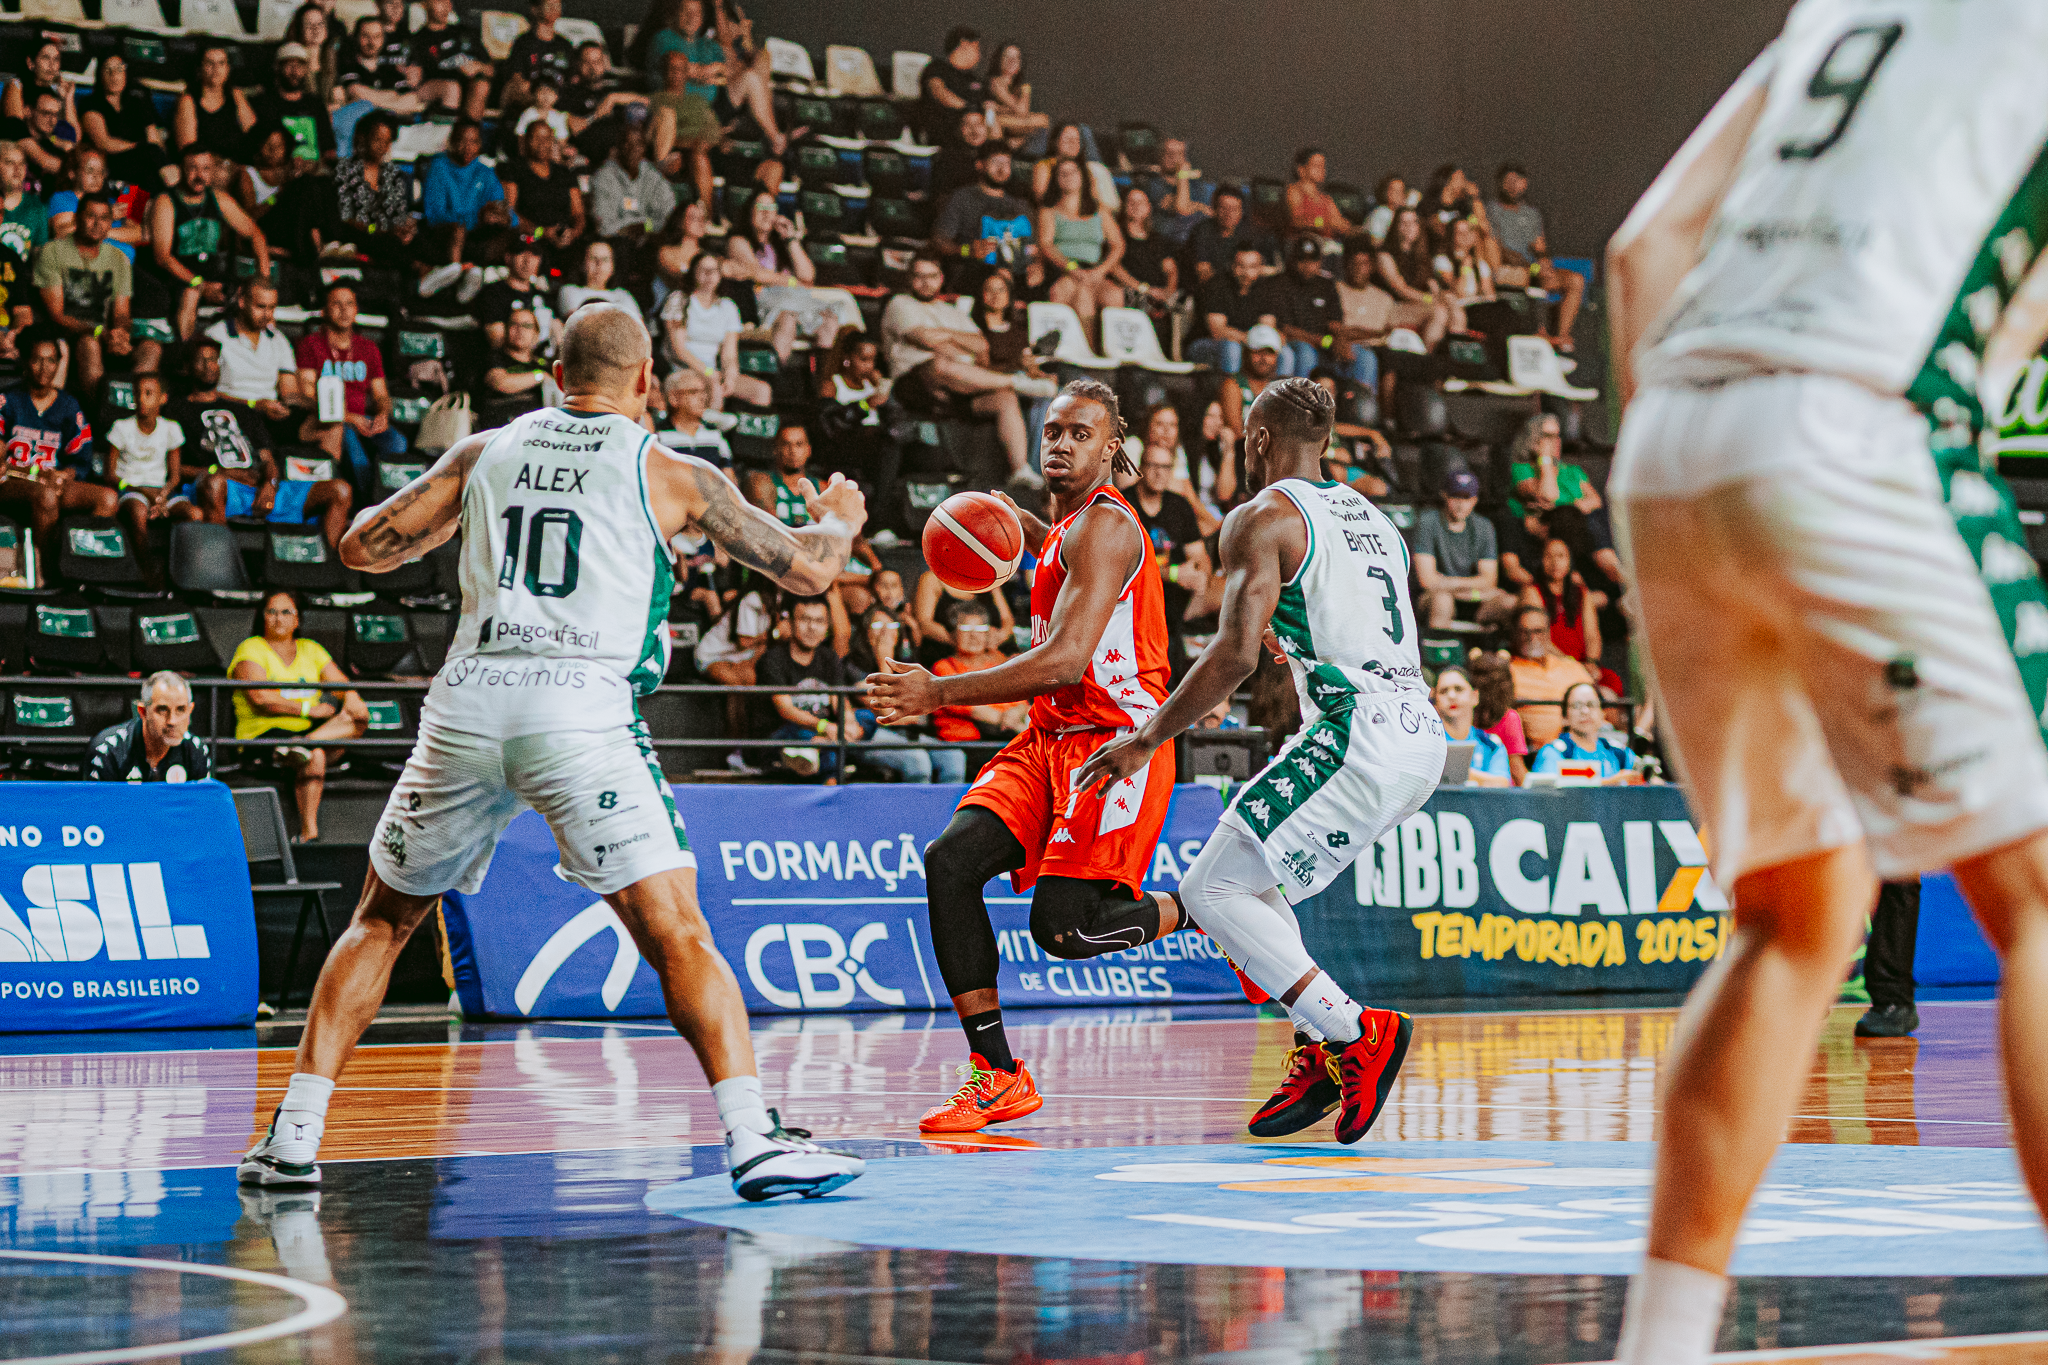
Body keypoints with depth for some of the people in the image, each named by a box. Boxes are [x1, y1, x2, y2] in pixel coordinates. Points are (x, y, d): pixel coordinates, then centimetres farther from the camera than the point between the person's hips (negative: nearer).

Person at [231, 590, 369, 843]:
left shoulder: (310, 649, 22)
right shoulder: (251, 649, 4)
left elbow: (342, 684, 13)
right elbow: (260, 698, -12)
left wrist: (351, 698, -13)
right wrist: (308, 709, -16)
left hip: (308, 728, 5)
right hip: (264, 734, -5)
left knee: (358, 720, -21)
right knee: (315, 756, -35)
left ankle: (304, 746, -42)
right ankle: (308, 833, -41)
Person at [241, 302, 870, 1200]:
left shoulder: (483, 452, 17)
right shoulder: (670, 475, 10)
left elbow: (363, 547, 19)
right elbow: (805, 569, 16)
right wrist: (838, 520, 38)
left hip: (468, 703, 3)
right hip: (582, 711, -3)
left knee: (383, 919, 19)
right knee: (677, 934, -4)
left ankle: (293, 1139, 16)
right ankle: (752, 1140, -17)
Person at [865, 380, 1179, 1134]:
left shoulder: (1103, 525, -13)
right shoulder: (1068, 527, 17)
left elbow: (1066, 660, -25)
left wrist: (939, 693, -26)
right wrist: (1021, 527, 22)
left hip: (1113, 740, -9)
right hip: (1052, 737, 9)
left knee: (1062, 926, -19)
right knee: (951, 859, -12)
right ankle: (996, 1073, -8)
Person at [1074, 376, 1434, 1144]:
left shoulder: (1264, 517, -2)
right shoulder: (1372, 517, 24)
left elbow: (1235, 654, -12)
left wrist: (1147, 740, -5)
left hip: (1356, 736, -9)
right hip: (1422, 739, 9)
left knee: (1216, 892, -3)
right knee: (1253, 878, 22)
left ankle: (1355, 1032, -13)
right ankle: (1317, 1054, 11)